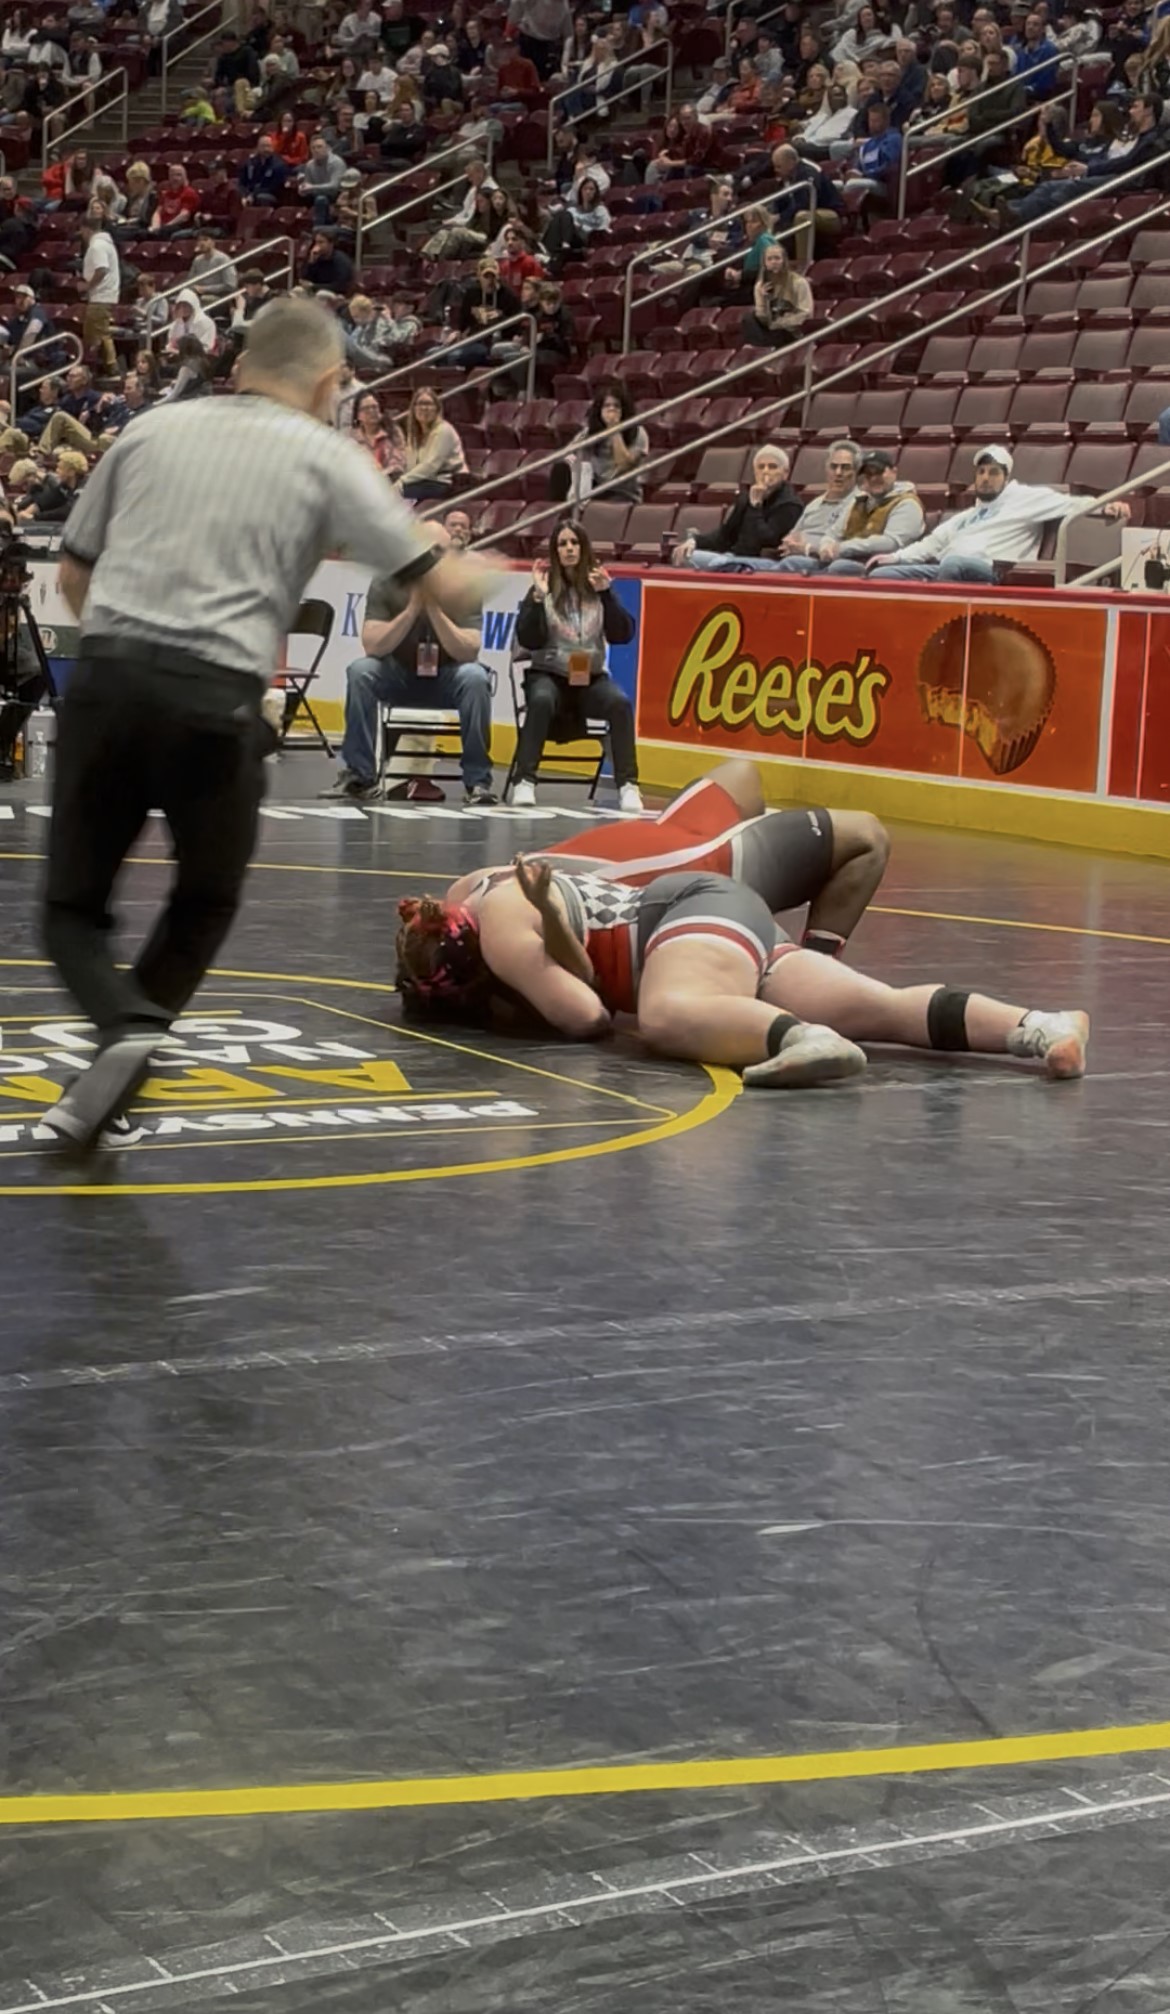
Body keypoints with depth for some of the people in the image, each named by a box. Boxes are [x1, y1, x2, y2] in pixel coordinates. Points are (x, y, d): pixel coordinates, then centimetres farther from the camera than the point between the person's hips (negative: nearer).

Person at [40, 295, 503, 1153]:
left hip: (107, 673, 2)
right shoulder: (328, 457, 6)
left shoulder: (153, 429, 15)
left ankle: (127, 1028, -17)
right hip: (213, 697, -2)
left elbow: (74, 574, 19)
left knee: (73, 909, 10)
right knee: (205, 903, 23)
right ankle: (126, 1055, 17)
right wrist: (477, 568, 27)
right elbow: (438, 586, 5)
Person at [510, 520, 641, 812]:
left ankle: (628, 785, -27)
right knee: (541, 700, -36)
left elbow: (623, 635, -3)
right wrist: (538, 597, -17)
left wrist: (606, 593, -14)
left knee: (620, 703, -29)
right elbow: (529, 641, -7)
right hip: (547, 675, -2)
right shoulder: (543, 588, 2)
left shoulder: (598, 587, 7)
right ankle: (525, 781, -32)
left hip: (591, 678, 2)